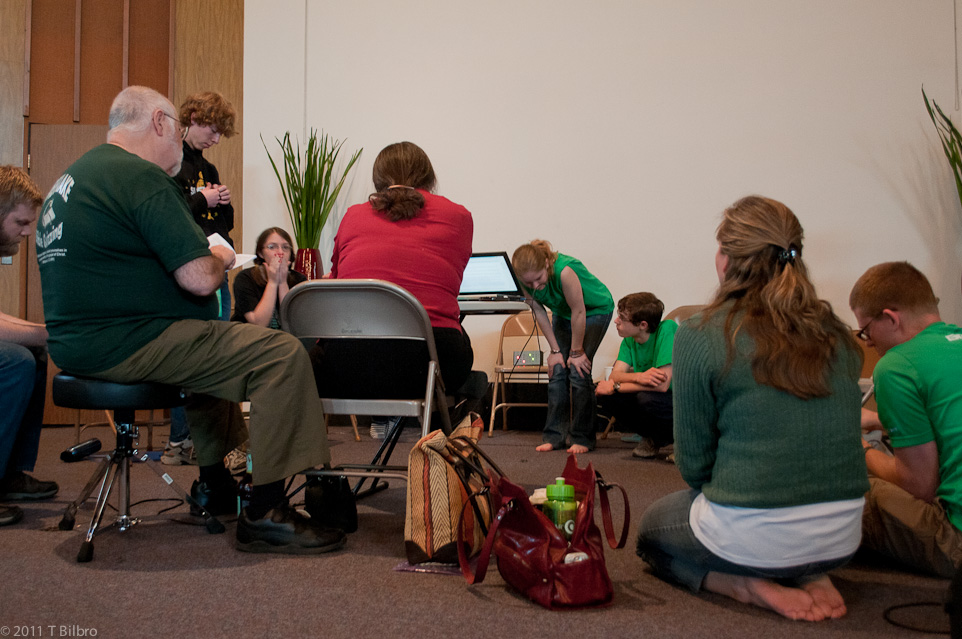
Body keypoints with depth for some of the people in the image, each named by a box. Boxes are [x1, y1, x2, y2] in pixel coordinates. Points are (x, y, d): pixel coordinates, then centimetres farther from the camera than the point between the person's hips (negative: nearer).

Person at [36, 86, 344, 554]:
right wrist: (219, 258, 2)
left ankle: (215, 483, 36)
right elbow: (200, 279, -21)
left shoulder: (73, 176, 18)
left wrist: (202, 257, 20)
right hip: (121, 345, -11)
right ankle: (266, 514, -11)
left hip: (76, 340, 11)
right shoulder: (141, 177, -14)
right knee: (283, 354, -14)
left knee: (215, 343, 32)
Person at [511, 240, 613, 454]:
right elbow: (539, 312, -10)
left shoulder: (564, 271, -41)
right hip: (563, 313, 5)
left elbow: (579, 313, -30)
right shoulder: (526, 281, -23)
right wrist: (555, 350, -8)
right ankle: (555, 436, 4)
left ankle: (581, 438, -3)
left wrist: (577, 351, -19)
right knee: (557, 370, -3)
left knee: (578, 370, -13)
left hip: (595, 309, -5)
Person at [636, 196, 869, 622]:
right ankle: (811, 576, 10)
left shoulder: (699, 336, -12)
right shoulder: (836, 334, 3)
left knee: (651, 527, 25)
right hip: (842, 537, 6)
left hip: (754, 538, -5)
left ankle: (750, 585, 1)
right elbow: (826, 436, 14)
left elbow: (693, 465, -8)